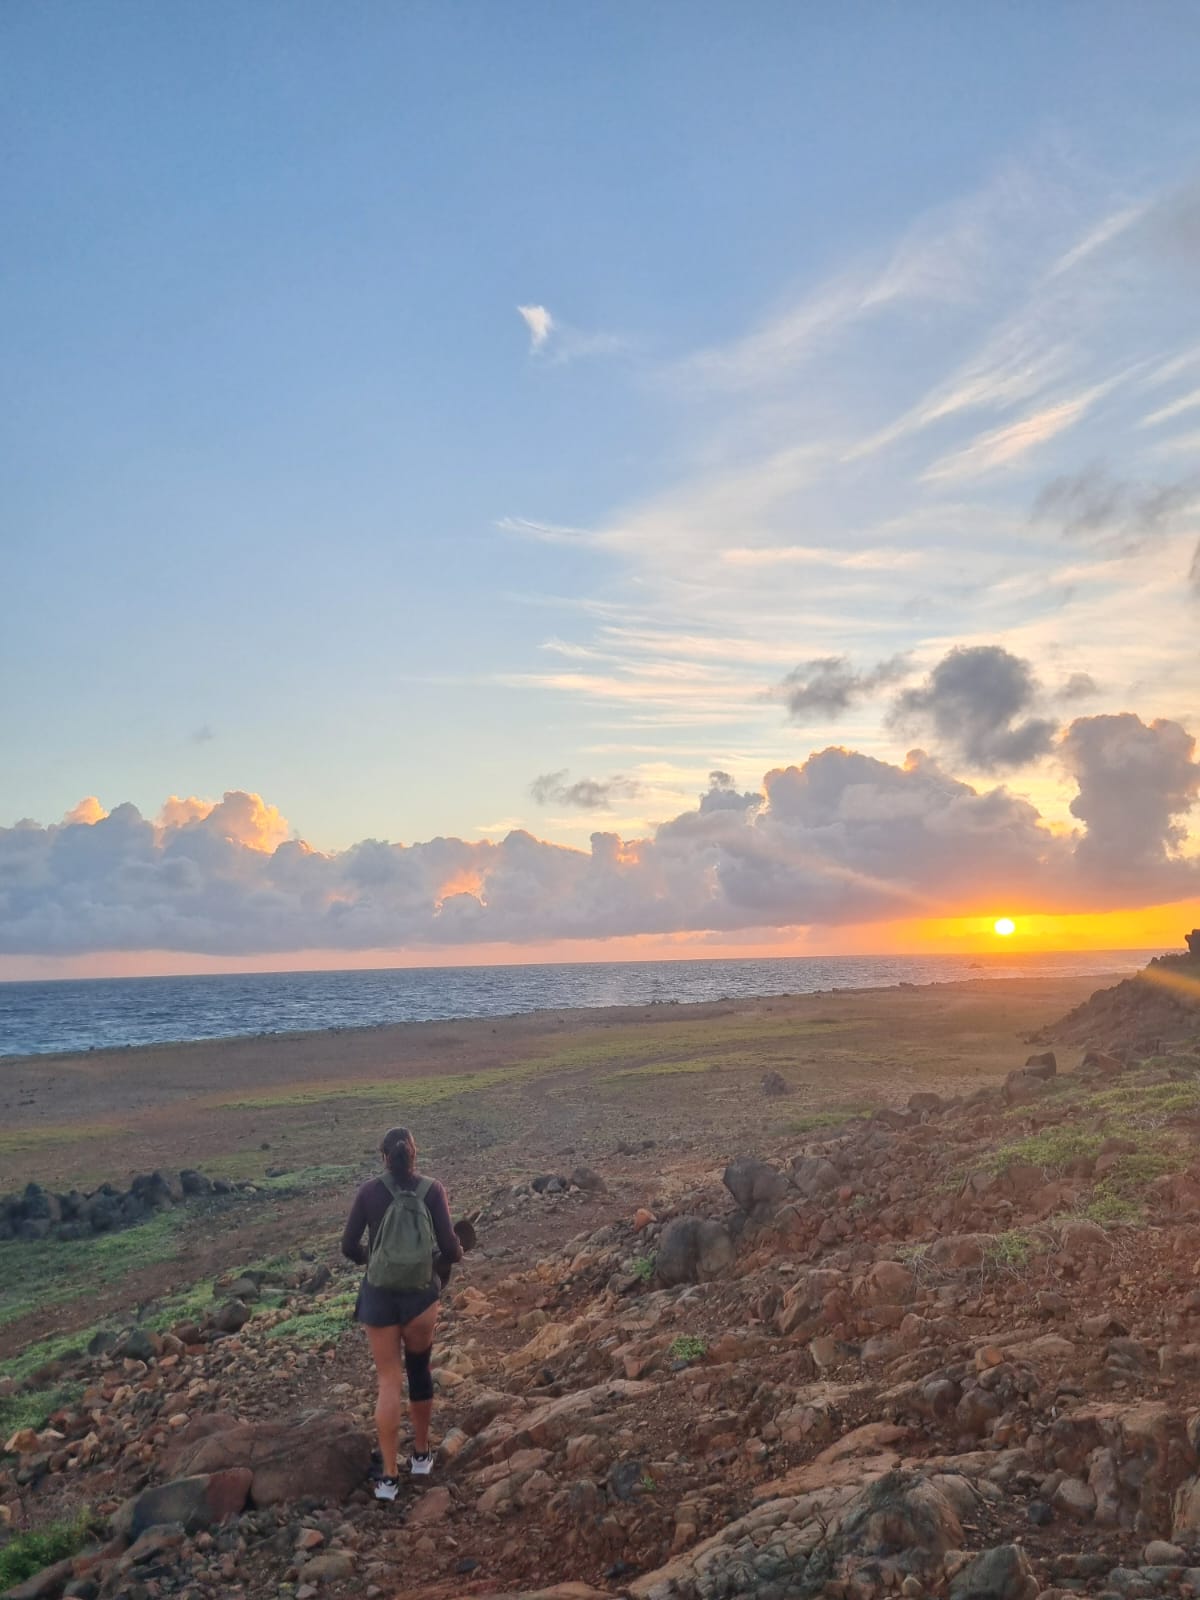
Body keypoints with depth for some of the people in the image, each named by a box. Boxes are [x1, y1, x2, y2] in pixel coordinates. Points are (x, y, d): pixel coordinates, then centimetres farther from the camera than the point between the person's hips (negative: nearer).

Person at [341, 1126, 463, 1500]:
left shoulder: (369, 1191, -6)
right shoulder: (432, 1189, -8)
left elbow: (349, 1247, -4)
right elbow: (449, 1246, -12)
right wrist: (455, 1255, 10)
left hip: (379, 1295, 0)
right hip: (421, 1294, 0)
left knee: (389, 1381, 9)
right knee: (419, 1371, 21)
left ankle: (388, 1476, 9)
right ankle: (421, 1455, 35)